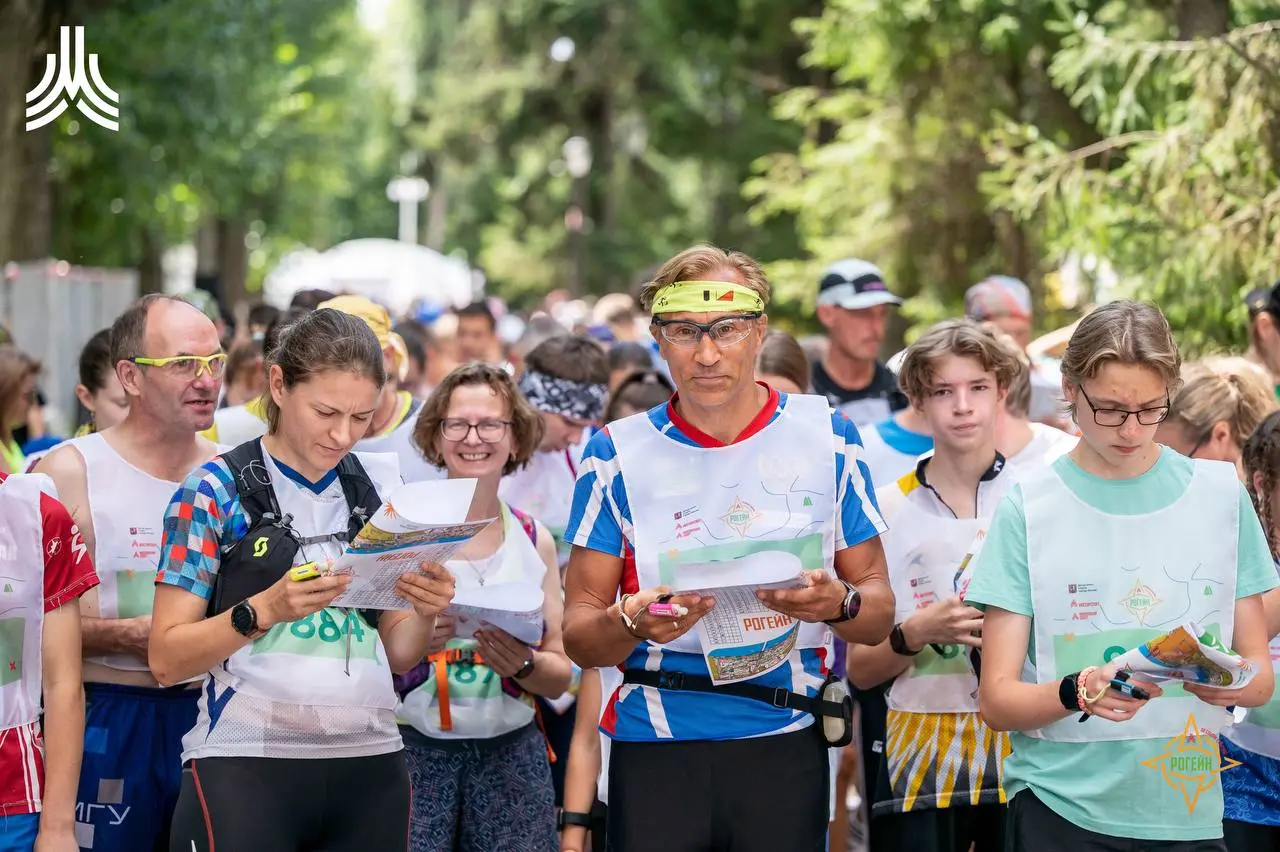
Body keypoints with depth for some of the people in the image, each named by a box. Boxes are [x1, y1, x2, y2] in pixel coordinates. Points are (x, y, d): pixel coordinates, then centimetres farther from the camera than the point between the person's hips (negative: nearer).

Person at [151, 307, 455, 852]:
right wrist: (265, 608, -21)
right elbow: (166, 659, -7)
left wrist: (424, 613, -9)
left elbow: (397, 653, 12)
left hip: (369, 765, 4)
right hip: (244, 765, -4)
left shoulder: (379, 493, 9)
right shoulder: (216, 490, -4)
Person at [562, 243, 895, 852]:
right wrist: (630, 624, -23)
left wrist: (839, 604, -18)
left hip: (784, 748, 1)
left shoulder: (825, 438, 2)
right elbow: (577, 636, -1)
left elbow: (880, 611, 4)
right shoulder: (618, 454, 0)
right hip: (655, 750, 0)